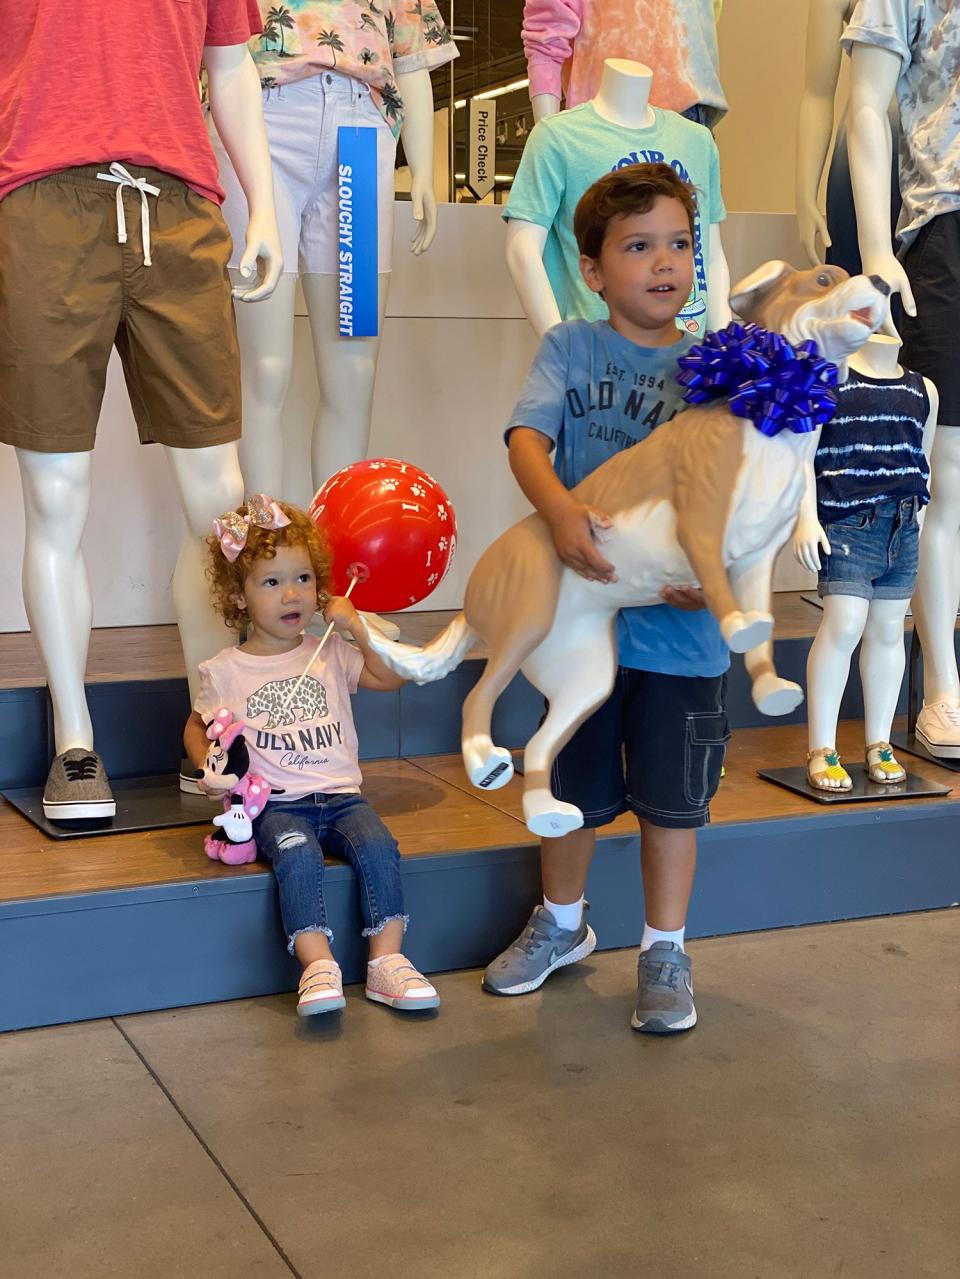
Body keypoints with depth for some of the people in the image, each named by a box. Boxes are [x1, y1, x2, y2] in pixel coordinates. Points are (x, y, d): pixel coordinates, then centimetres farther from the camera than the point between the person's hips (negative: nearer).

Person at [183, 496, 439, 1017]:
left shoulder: (330, 654, 13)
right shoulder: (225, 671, 8)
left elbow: (391, 677, 7)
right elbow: (197, 725, 20)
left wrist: (357, 625, -1)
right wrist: (208, 769, 0)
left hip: (340, 796, 2)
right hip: (275, 804, -2)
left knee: (377, 846, -26)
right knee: (298, 855, -33)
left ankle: (387, 961, -24)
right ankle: (318, 966, -38)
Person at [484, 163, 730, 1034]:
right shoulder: (571, 347, -2)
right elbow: (527, 437, -16)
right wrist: (561, 509, -36)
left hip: (678, 623, 0)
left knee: (671, 797, 9)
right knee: (573, 785, 17)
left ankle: (665, 952, 27)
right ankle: (562, 924, 40)